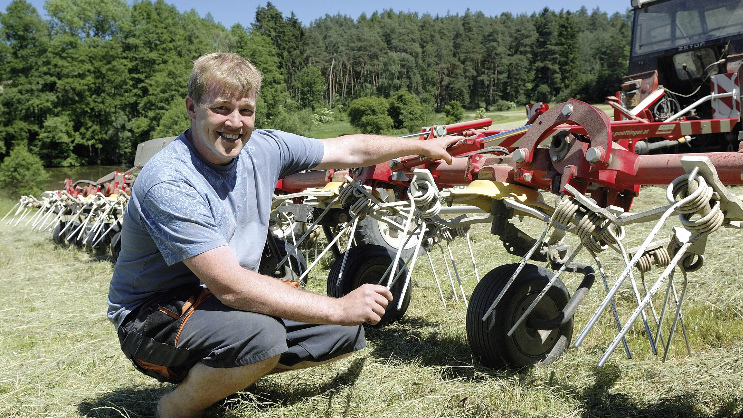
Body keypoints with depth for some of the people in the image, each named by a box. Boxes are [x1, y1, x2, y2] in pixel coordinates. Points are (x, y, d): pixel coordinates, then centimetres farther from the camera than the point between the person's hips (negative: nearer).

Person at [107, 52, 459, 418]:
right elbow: (230, 285, -32)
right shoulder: (168, 183, -26)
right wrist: (339, 309, -31)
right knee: (261, 333, -36)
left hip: (225, 300, 7)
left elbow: (350, 150, 8)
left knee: (348, 333, 1)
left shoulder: (263, 148, -5)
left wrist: (425, 146, 16)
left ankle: (230, 372, 12)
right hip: (154, 316, -7)